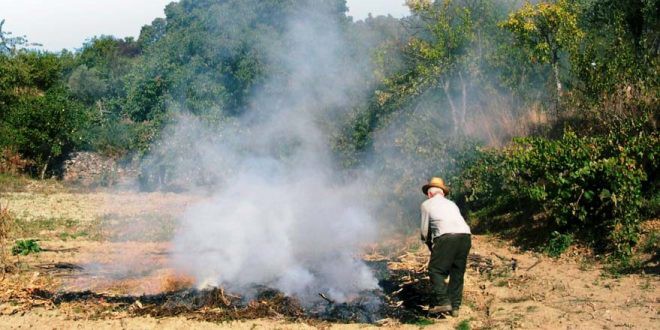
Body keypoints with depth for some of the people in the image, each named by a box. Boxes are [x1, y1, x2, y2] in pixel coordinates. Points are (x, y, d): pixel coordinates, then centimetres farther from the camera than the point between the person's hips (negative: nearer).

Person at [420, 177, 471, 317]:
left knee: (436, 270, 4)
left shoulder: (427, 204, 17)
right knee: (457, 273, 14)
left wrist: (430, 244, 32)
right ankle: (455, 307, 12)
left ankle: (443, 301, -8)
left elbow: (425, 230, 15)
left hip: (447, 237, -5)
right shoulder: (451, 204, 31)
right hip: (466, 236, 5)